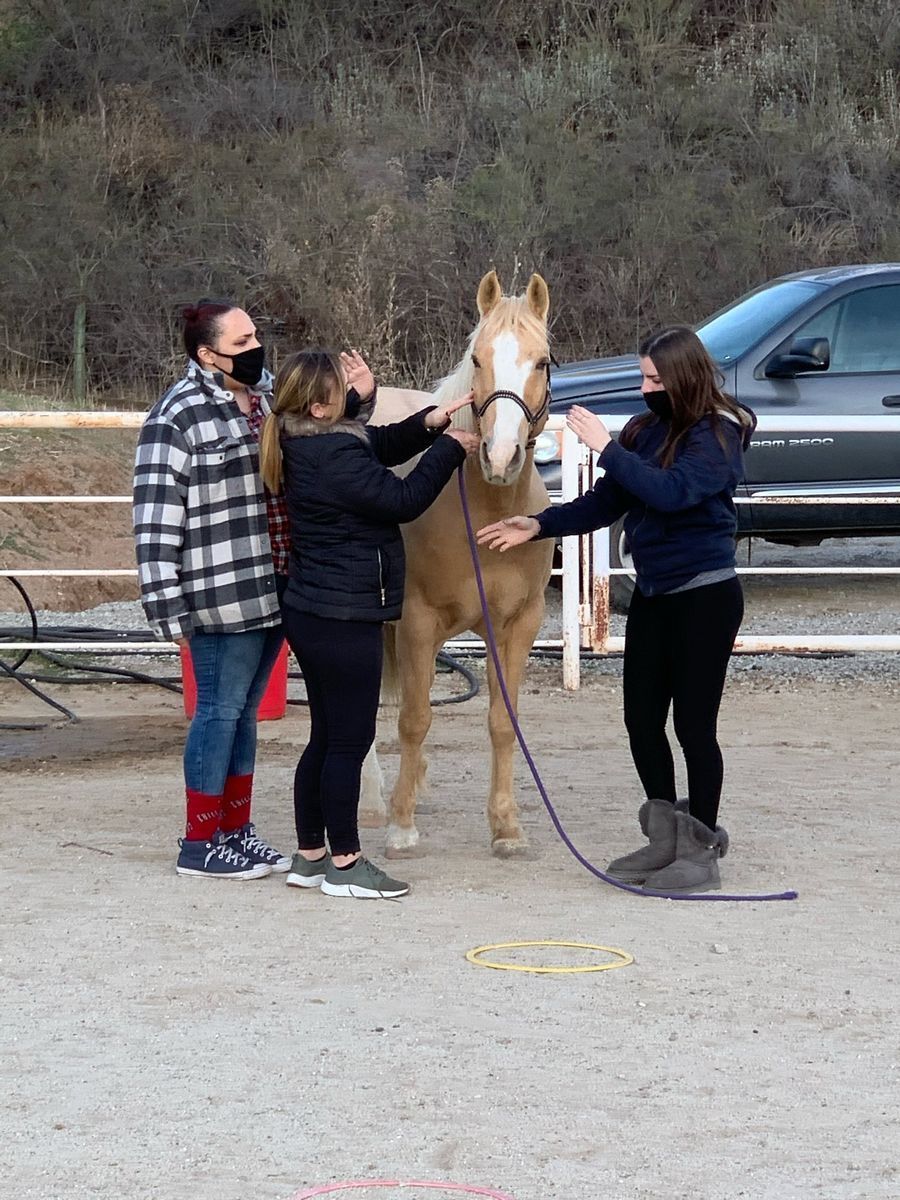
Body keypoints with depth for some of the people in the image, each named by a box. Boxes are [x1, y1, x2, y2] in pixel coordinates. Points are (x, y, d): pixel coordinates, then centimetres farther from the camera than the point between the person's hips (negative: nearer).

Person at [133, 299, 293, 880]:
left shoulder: (271, 397, 9)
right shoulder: (178, 417, -14)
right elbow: (156, 518, -15)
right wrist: (167, 606, -18)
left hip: (275, 588, 7)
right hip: (222, 597, -7)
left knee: (245, 710, 15)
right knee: (220, 710, 0)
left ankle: (236, 830, 25)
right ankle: (200, 844, 11)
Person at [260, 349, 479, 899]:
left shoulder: (310, 444, 9)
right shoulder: (335, 456, -22)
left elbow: (382, 447, 19)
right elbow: (402, 499, -15)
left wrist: (427, 423, 2)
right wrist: (450, 448, -5)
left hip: (312, 612, 10)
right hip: (343, 621, -10)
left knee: (328, 737, 16)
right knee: (350, 739, -1)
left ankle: (310, 855, 23)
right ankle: (344, 864, 6)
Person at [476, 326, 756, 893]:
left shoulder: (719, 435, -14)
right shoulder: (647, 429, 5)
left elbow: (673, 491, -30)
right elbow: (605, 504, 9)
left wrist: (607, 448, -30)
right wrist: (540, 525, -1)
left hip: (705, 596, -8)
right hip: (654, 595, 8)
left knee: (694, 724, -1)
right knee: (642, 719, 11)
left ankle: (703, 851, 10)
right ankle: (666, 839, 25)